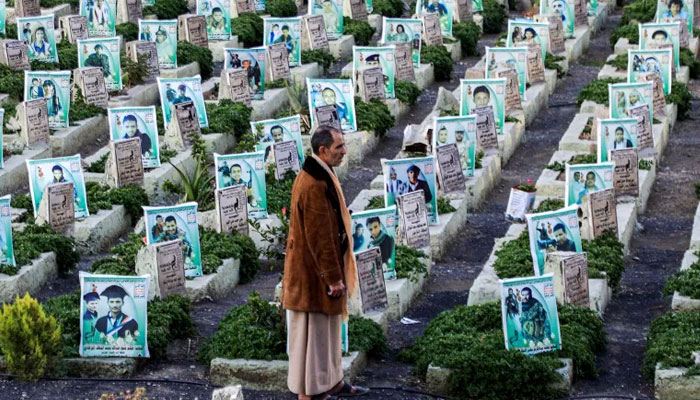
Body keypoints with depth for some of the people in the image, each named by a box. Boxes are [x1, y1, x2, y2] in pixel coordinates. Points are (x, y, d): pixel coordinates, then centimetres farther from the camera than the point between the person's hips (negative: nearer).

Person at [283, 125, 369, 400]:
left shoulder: (320, 177, 10)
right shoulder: (314, 185, -24)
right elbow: (320, 236, -24)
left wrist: (336, 274, 22)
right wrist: (334, 277, -20)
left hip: (320, 270, 10)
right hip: (314, 273, -10)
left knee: (329, 328, 19)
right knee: (313, 332, 0)